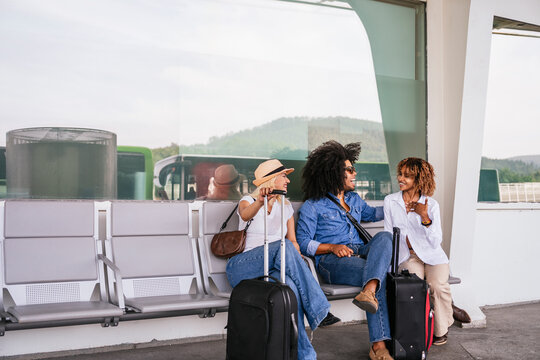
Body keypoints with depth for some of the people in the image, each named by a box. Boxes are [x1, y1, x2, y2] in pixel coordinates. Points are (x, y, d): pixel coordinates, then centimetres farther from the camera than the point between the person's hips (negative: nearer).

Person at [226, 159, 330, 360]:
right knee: (284, 247, -35)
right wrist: (260, 202, -43)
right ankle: (318, 309, -33)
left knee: (290, 285, -37)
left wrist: (296, 261, -3)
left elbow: (293, 241, 20)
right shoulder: (248, 201, 6)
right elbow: (245, 215, -20)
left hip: (274, 268, 3)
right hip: (243, 267, -3)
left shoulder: (286, 207, 22)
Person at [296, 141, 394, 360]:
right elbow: (303, 243, -2)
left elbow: (371, 214, 44)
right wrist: (332, 247, -16)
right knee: (380, 274, -33)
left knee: (384, 237, -28)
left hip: (360, 253, 6)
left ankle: (369, 291, -53)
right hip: (331, 261, -6)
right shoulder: (312, 206, 3)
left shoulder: (354, 199, 25)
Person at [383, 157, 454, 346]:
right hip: (407, 255, 0)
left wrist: (425, 217, -18)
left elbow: (436, 242, -5)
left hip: (432, 254, 0)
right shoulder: (390, 201, 4)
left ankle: (441, 330, 0)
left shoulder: (431, 204, 0)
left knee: (438, 285, -27)